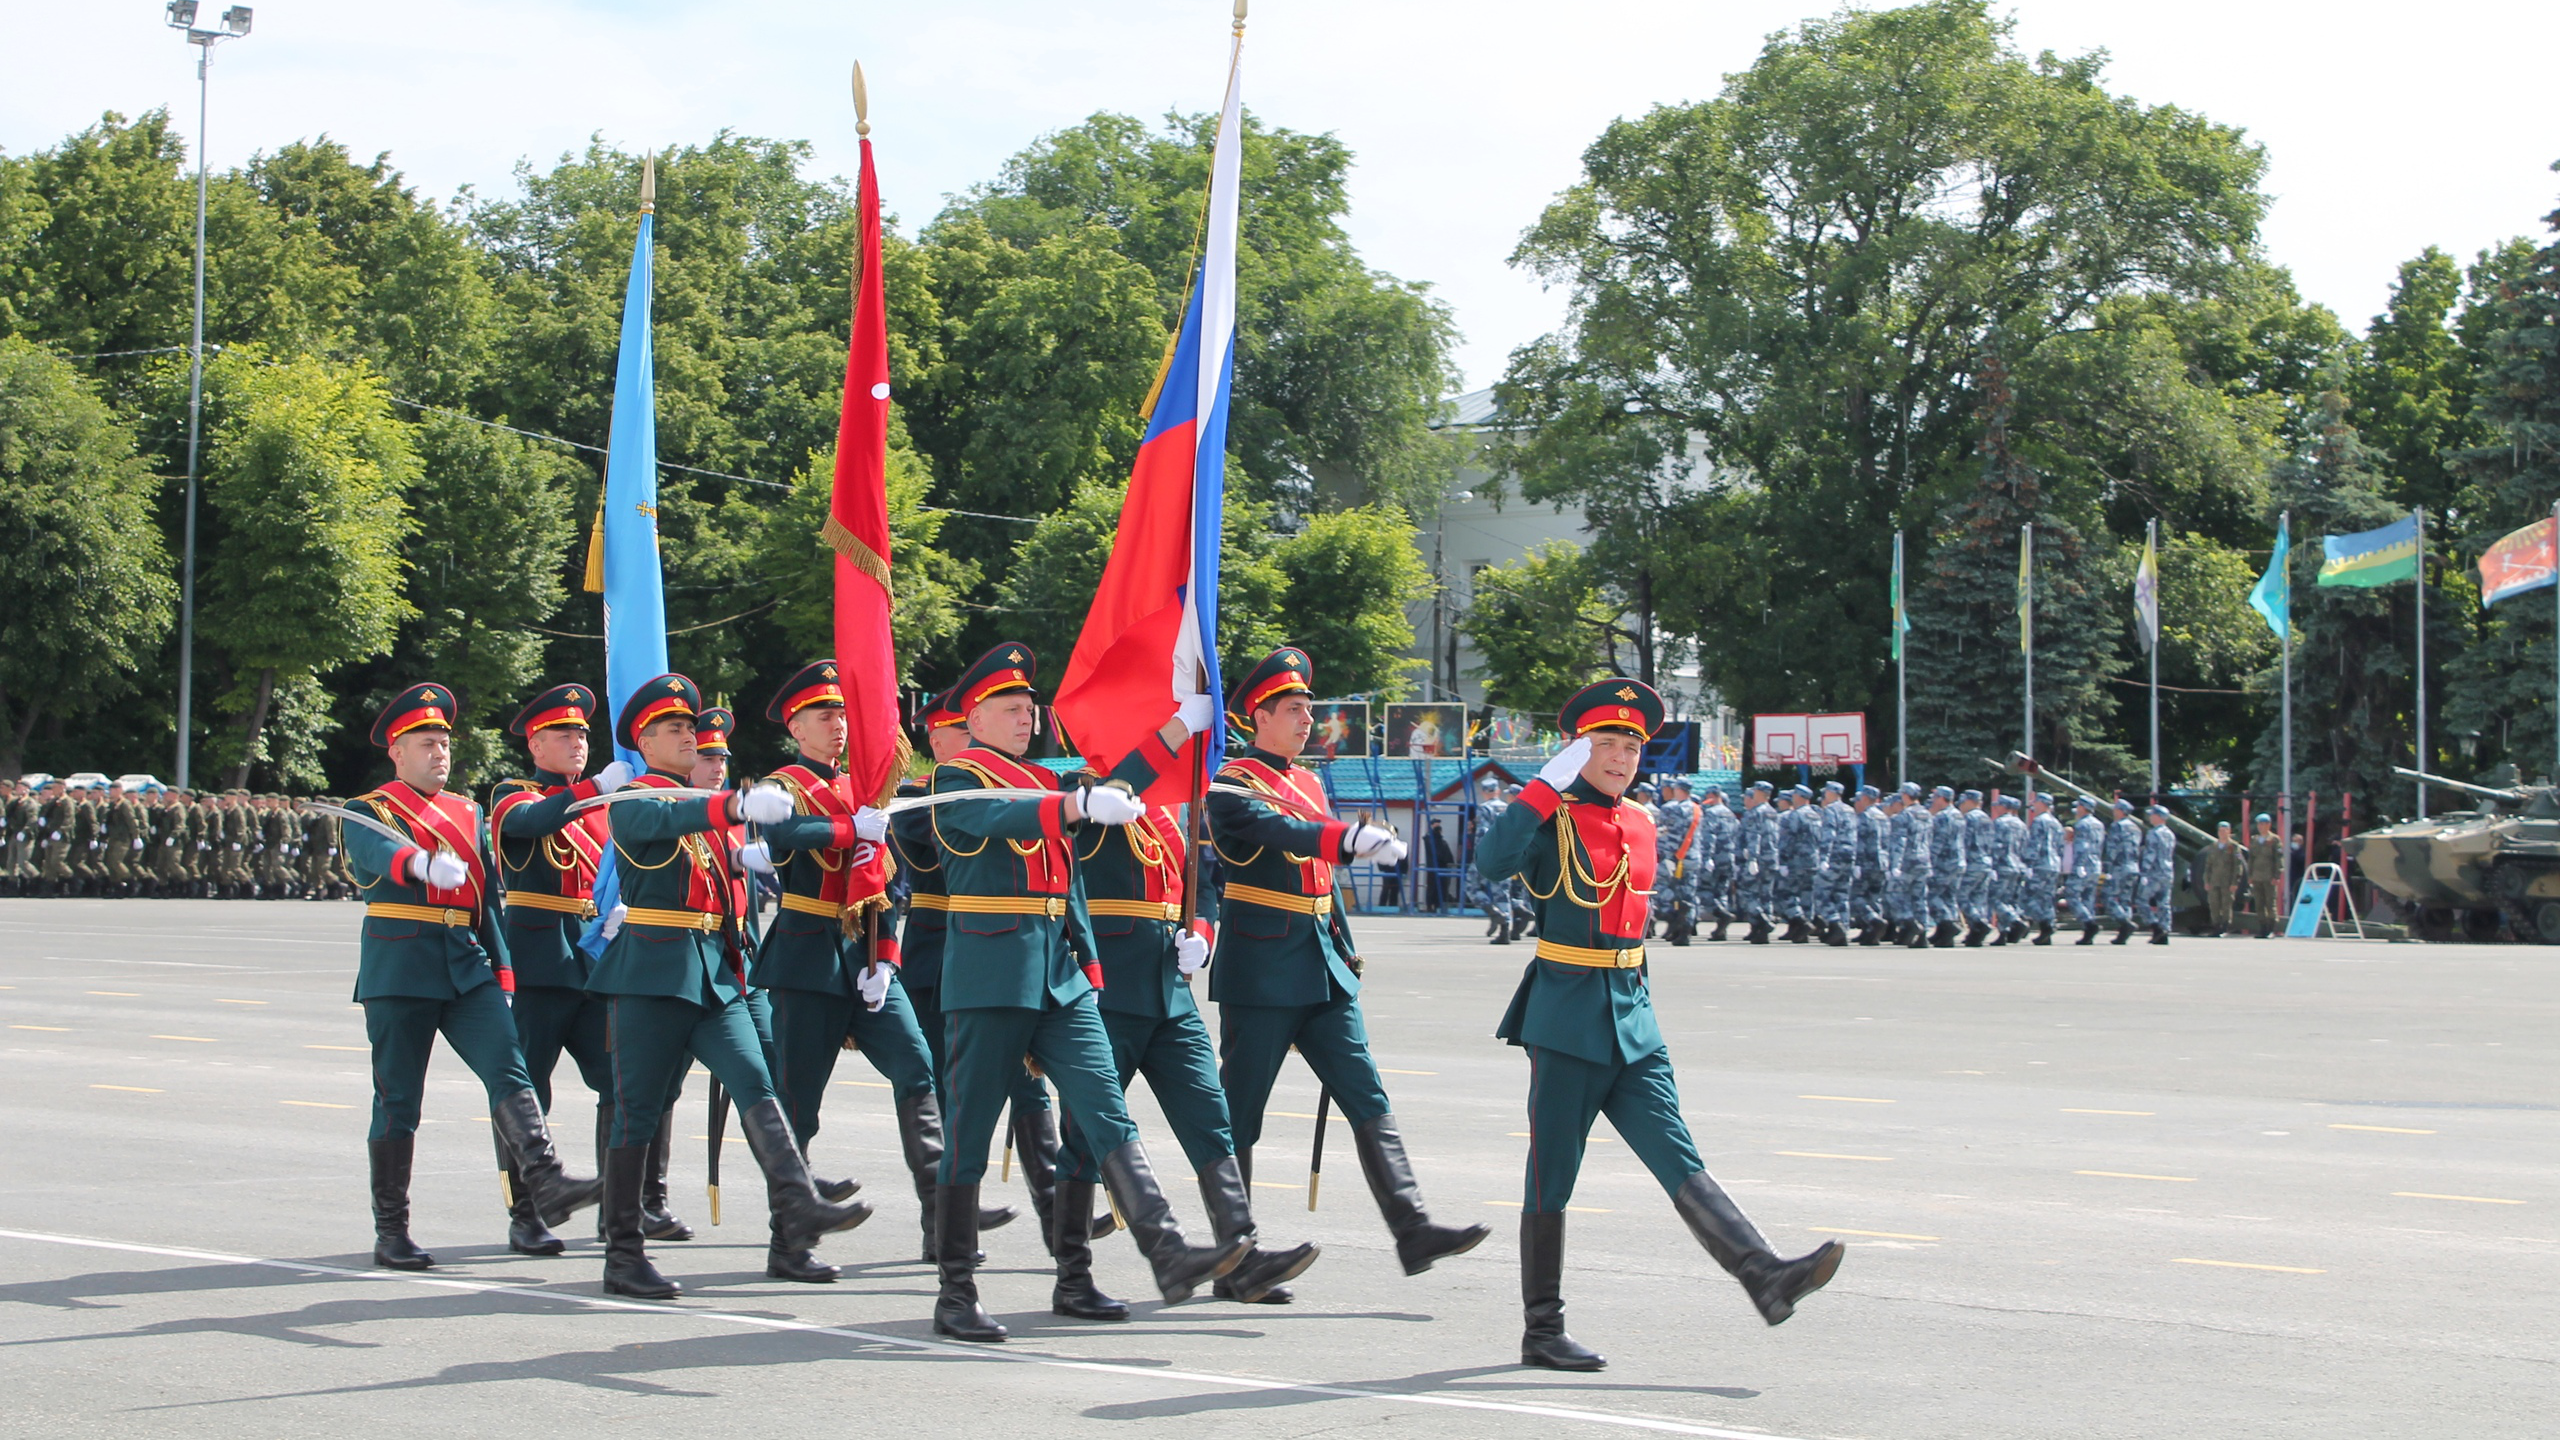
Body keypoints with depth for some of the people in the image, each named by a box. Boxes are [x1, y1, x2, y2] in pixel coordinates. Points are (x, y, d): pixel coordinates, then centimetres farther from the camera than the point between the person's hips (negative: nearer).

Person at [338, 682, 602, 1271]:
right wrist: (425, 865, -45)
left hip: (468, 967, 5)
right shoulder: (371, 811, 1)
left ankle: (546, 1184, -26)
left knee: (509, 1069, -14)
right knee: (398, 1099, 0)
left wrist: (501, 968, 11)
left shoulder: (467, 813, 18)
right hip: (400, 968, -4)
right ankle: (390, 1232, 6)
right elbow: (379, 855, -23)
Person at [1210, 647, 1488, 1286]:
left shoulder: (1308, 782, 17)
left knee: (1369, 1101, -1)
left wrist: (1345, 954, 21)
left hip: (1321, 969, 8)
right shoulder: (1232, 786, -9)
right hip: (1261, 971, -8)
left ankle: (1413, 1231, -6)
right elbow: (1278, 832, -29)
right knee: (1238, 1114, 0)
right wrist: (1352, 837, -44)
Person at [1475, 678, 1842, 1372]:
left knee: (1679, 1159, -3)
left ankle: (1764, 1276, -15)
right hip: (1566, 1021, -6)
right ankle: (1542, 1331, 9)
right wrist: (1550, 781, -28)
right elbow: (1493, 862, -28)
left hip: (1632, 1021, 6)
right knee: (1552, 1176, 2)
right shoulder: (1554, 820, -8)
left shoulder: (1641, 824, 13)